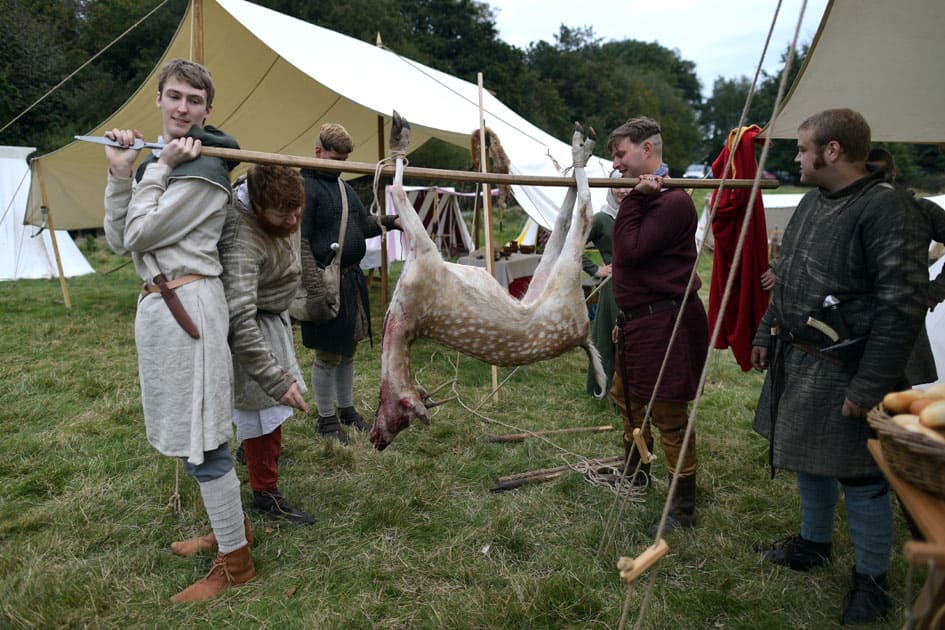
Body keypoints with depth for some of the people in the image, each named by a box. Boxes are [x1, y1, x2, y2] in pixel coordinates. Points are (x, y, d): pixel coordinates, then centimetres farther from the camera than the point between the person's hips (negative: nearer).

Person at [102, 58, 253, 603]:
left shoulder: (204, 170, -11)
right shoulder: (158, 161, 16)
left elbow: (138, 236, -13)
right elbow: (118, 240, 7)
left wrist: (159, 168, -9)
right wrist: (121, 171, -1)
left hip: (186, 304, -9)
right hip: (158, 303, 9)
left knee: (203, 440, -3)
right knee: (194, 430, 18)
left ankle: (236, 563, 11)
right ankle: (232, 528, 35)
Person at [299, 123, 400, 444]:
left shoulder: (344, 186, 15)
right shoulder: (306, 187, -13)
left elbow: (365, 222, 20)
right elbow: (299, 242, -18)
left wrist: (392, 221, 2)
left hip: (352, 279, 9)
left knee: (348, 348, 18)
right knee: (327, 354, 3)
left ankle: (347, 409, 34)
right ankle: (326, 419, 19)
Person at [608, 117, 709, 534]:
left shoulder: (673, 202, -18)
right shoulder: (645, 200, 15)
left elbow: (630, 252, -25)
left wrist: (637, 198, -19)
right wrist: (625, 319, 22)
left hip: (665, 322, -10)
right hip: (639, 320, 11)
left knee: (669, 415, -1)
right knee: (627, 396, 24)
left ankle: (683, 510, 14)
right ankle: (633, 471, 46)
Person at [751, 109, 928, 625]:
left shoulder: (885, 209, -18)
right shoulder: (812, 201, 10)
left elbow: (902, 307, -21)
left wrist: (868, 387, -21)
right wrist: (766, 335, 18)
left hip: (843, 371, -8)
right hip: (795, 360, 9)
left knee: (860, 479, 6)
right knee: (809, 460, 22)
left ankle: (871, 577, 26)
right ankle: (814, 543, 42)